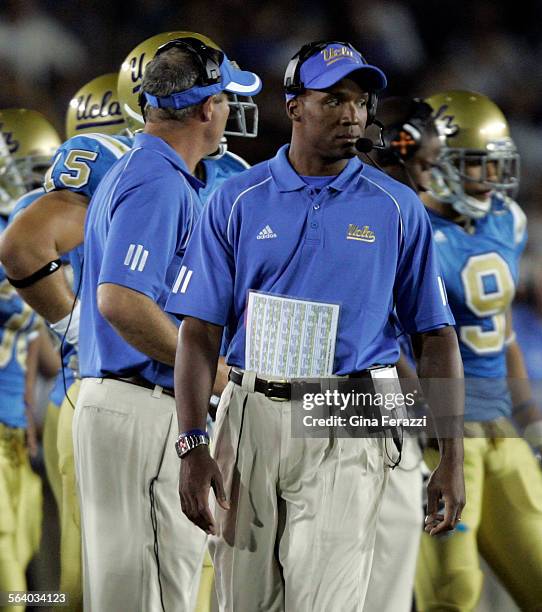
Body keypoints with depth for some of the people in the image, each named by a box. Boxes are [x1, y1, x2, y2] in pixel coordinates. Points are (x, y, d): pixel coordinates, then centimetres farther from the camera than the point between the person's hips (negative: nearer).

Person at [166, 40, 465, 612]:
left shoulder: (397, 208, 5)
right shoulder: (238, 201, 4)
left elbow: (436, 335, 7)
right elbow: (200, 332, 2)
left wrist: (452, 457, 0)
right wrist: (193, 447, -8)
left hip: (347, 434, -1)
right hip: (251, 418, 1)